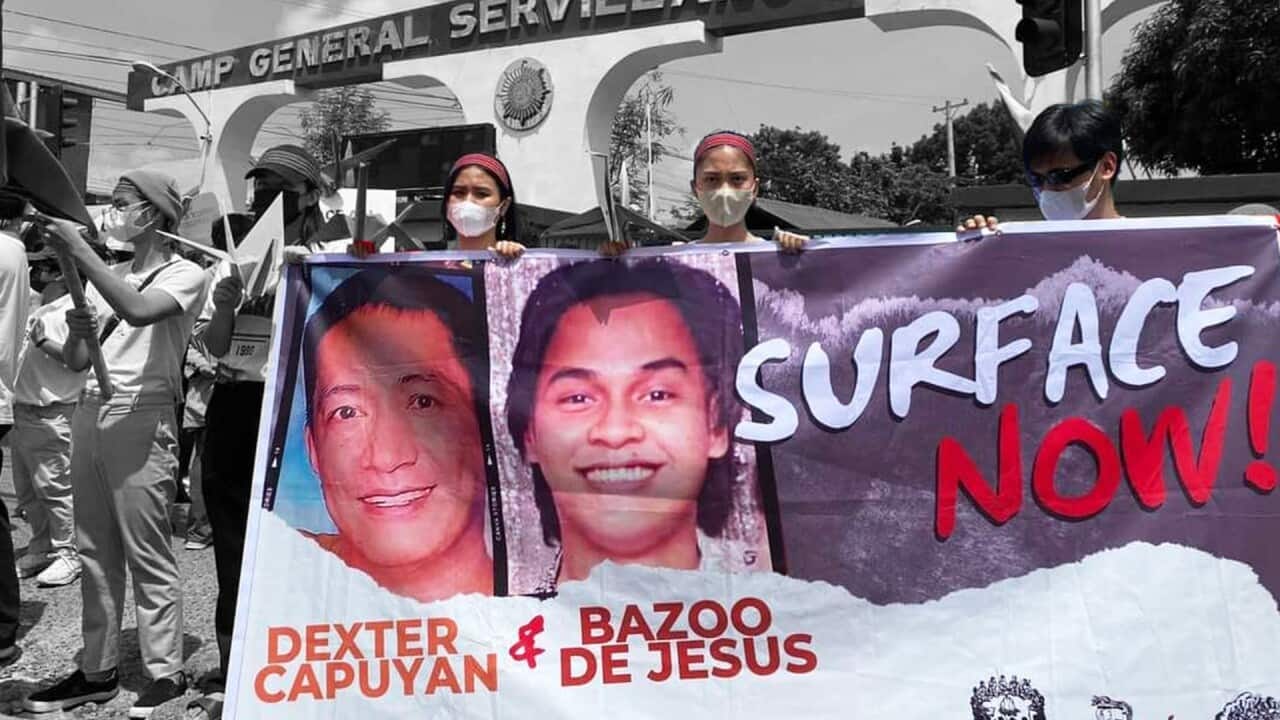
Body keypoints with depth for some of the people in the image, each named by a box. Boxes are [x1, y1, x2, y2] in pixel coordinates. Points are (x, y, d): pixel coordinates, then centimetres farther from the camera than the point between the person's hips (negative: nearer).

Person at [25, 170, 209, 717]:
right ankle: (98, 671, 19)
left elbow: (139, 311, -25)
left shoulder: (185, 274, -3)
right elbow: (75, 362, 16)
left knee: (147, 554, -4)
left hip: (141, 419, -7)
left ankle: (166, 673, 5)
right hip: (90, 415, 7)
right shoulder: (107, 276, 18)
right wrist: (78, 332, -6)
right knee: (95, 552, 10)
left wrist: (78, 250, -21)